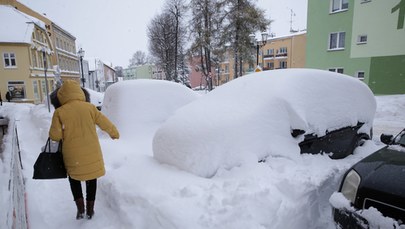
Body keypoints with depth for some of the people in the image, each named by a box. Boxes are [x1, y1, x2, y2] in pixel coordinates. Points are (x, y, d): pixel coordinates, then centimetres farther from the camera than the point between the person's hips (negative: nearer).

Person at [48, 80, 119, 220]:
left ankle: (80, 209, 20)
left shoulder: (59, 112, -9)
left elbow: (55, 136, -7)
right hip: (91, 153, 1)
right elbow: (105, 123, 1)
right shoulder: (89, 107, -6)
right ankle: (90, 210, 27)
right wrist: (114, 133, 19)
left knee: (74, 178, 24)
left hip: (72, 154, 0)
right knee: (91, 179, 17)